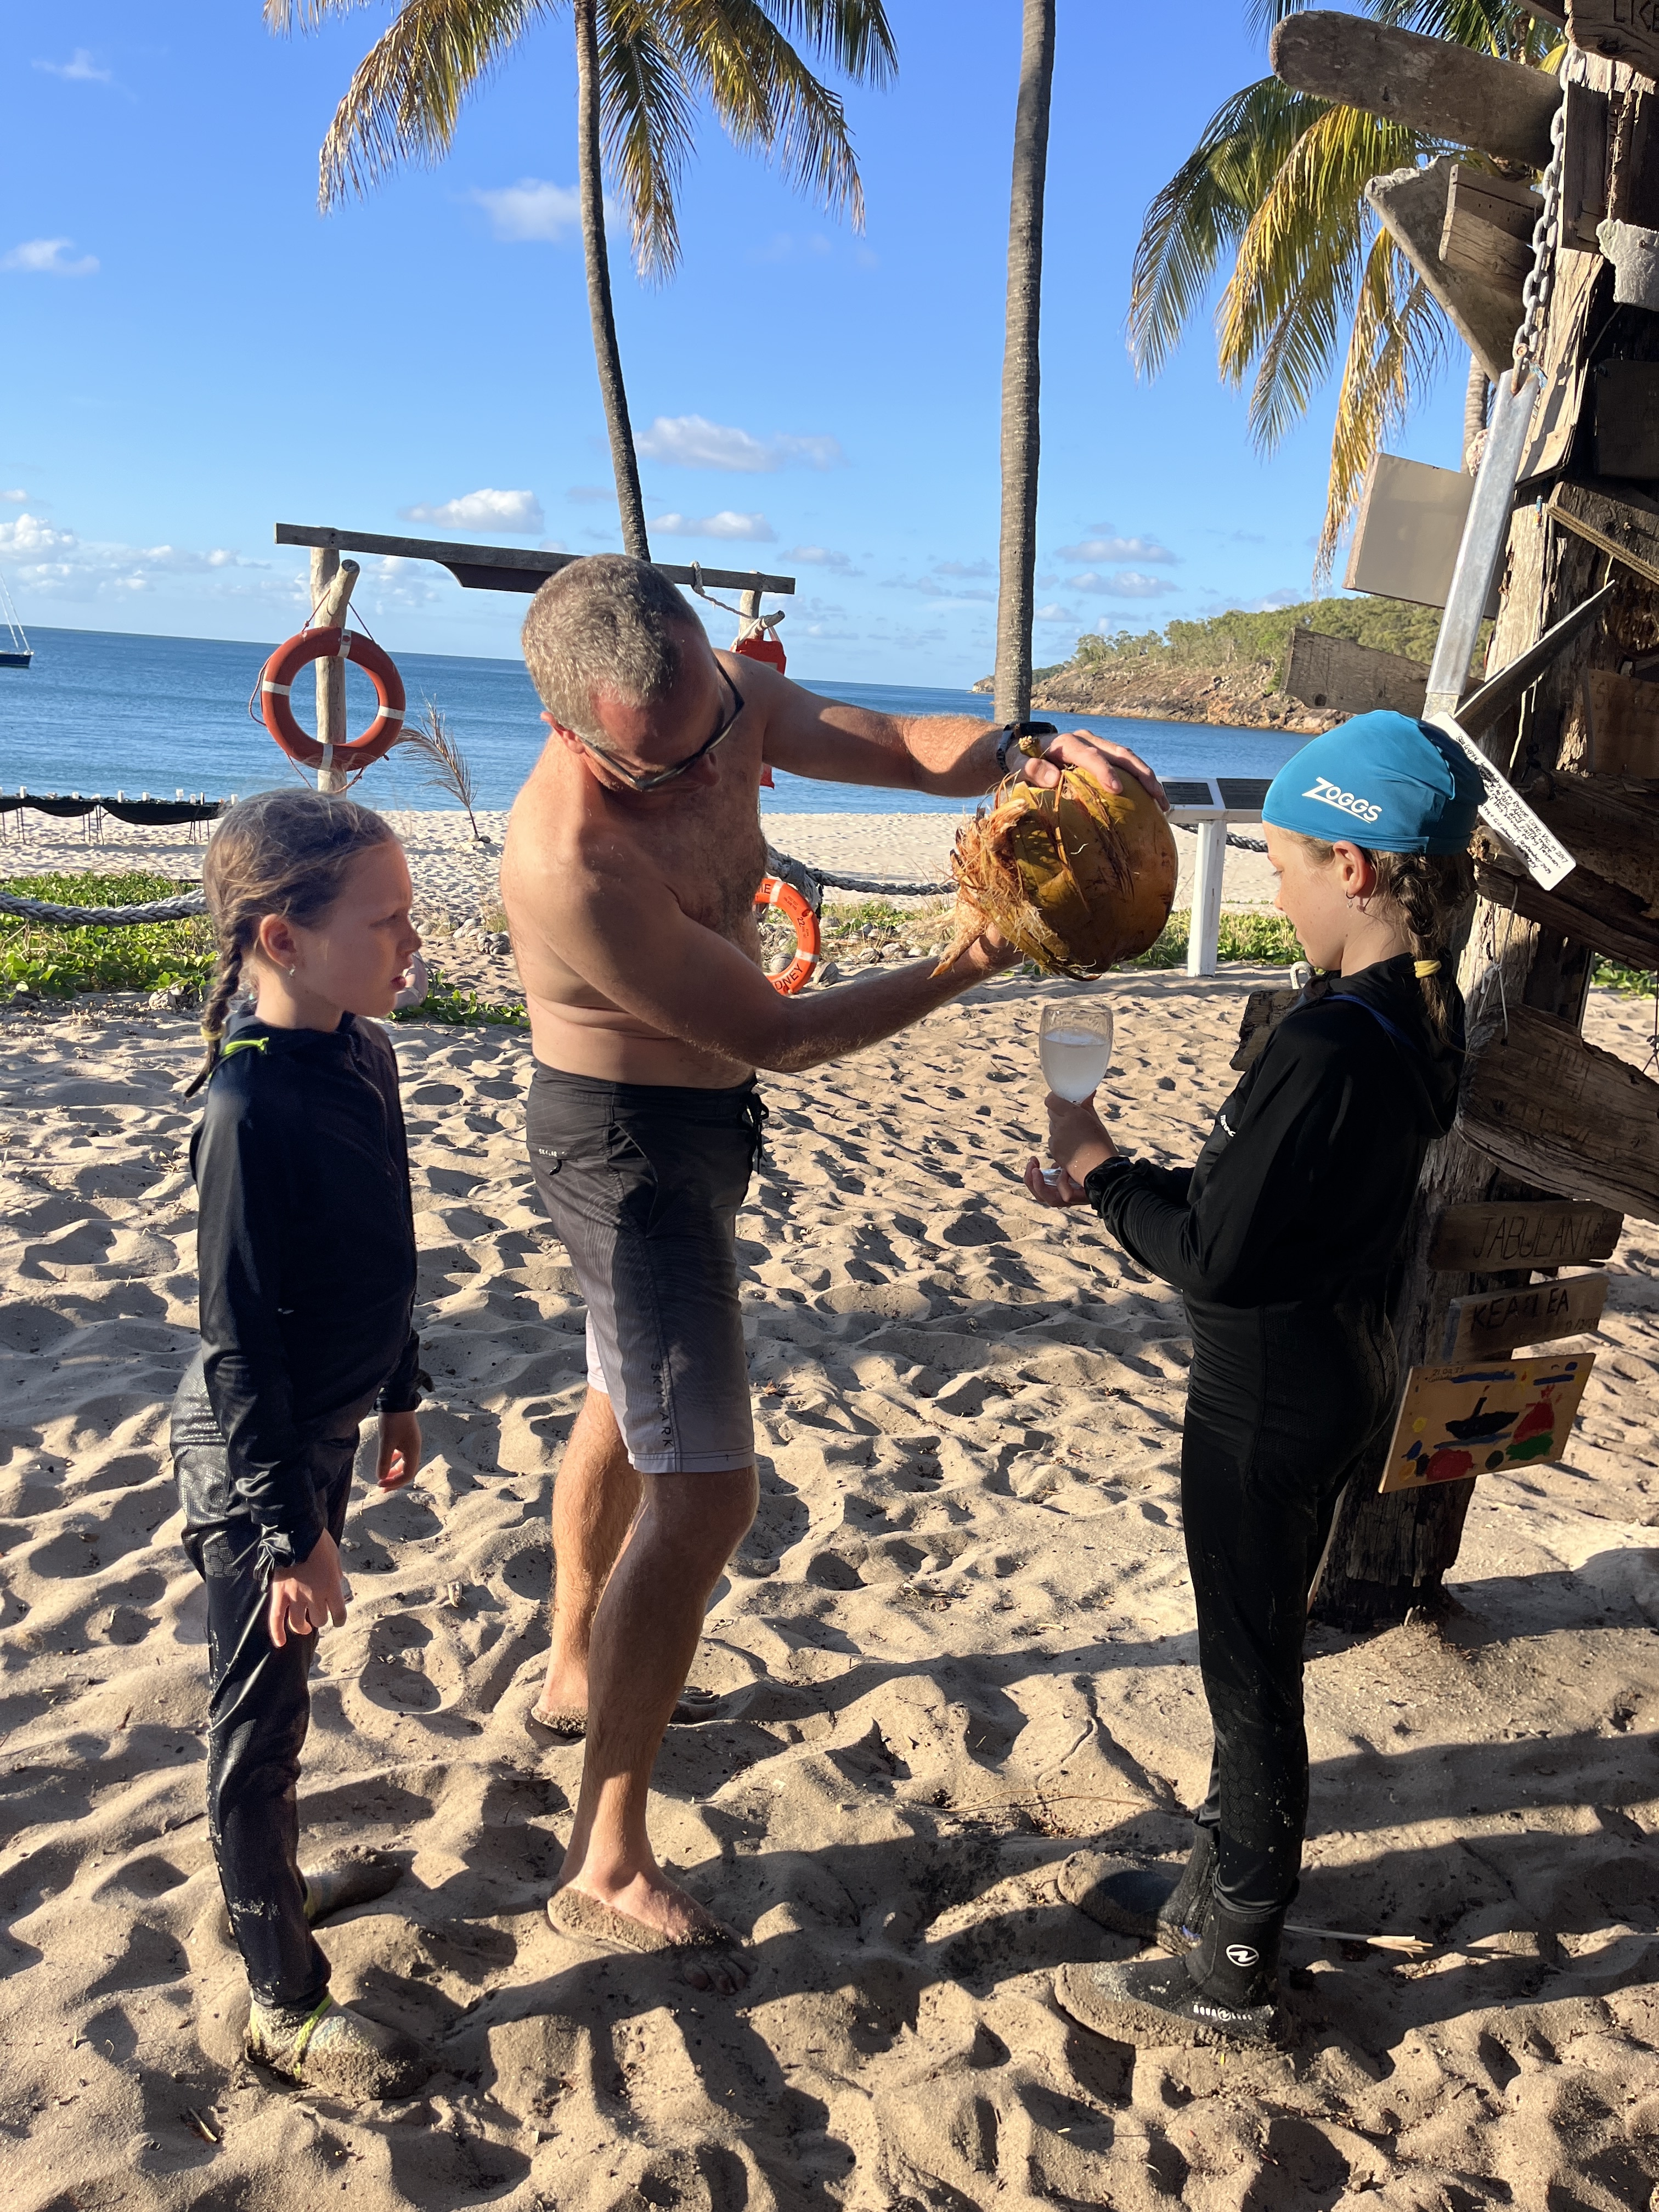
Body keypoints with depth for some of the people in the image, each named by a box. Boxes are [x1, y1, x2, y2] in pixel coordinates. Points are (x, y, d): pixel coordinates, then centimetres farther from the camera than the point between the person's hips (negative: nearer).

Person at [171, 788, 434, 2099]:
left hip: (322, 1428, 8)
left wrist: (398, 1395, 19)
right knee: (261, 1718, 8)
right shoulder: (254, 1107, -28)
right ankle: (287, 2008, 25)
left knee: (281, 1697, 26)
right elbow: (240, 1338, -24)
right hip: (256, 1453, -8)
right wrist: (292, 1532, -20)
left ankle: (276, 1881, 48)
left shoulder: (360, 1054, -1)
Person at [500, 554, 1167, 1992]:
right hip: (633, 1150, -10)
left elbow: (897, 744, -7)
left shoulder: (723, 698, -11)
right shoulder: (574, 865, -34)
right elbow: (778, 1035, -27)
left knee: (631, 1404, 25)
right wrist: (967, 967, -30)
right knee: (704, 1495, -11)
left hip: (694, 1124, 10)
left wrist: (1024, 752, -27)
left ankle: (578, 1673, 49)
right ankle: (610, 1867, 2)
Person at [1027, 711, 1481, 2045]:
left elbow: (1213, 1257, -25)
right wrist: (1130, 1185, 6)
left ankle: (1228, 1976, 26)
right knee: (1257, 1654, 23)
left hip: (1270, 1398, -9)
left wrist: (1099, 1167, -10)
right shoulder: (1423, 1016, 1)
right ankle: (1224, 1888, 42)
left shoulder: (1331, 1046, -29)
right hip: (1339, 1371, 9)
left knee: (1252, 1674, 7)